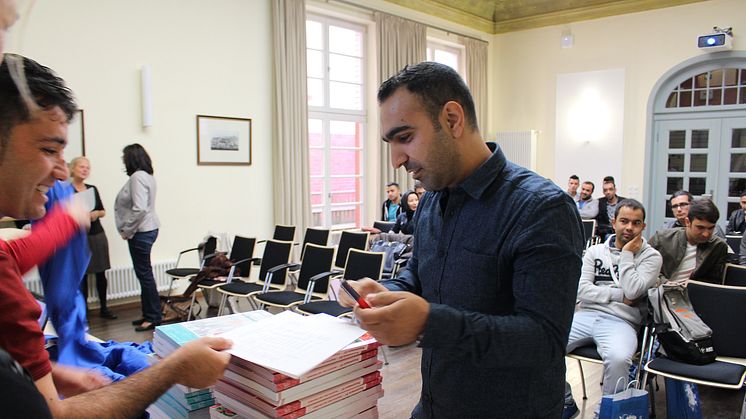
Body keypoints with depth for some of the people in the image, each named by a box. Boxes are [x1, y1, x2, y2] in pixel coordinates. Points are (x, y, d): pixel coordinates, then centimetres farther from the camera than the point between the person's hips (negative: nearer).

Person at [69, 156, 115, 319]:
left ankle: (103, 307, 18)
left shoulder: (93, 189, 11)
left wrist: (96, 213, -6)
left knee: (101, 273, 8)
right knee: (82, 275, -1)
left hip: (97, 234, 5)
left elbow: (103, 212, 15)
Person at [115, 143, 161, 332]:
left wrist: (127, 230, -13)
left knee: (144, 273, -2)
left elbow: (139, 209, -25)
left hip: (141, 232, -10)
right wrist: (128, 229, 16)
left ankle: (153, 317, 6)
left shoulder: (137, 177, -17)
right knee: (144, 273, 15)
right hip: (148, 229, 10)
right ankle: (149, 314, 24)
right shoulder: (146, 175, 14)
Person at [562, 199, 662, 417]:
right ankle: (566, 401, 2)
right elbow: (581, 290, 3)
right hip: (586, 315, 3)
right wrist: (620, 296, -5)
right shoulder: (595, 251, 14)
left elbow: (632, 290, -9)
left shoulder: (651, 256, 8)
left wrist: (626, 255, -2)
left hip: (621, 321, -2)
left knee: (618, 358, -37)